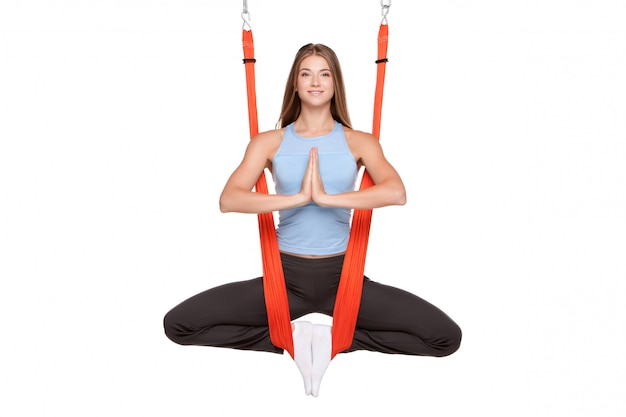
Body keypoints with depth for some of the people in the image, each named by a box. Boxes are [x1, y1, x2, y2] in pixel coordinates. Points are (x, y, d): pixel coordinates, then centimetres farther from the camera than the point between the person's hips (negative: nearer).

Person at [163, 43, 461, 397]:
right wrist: (297, 197, -23)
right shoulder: (269, 142, 3)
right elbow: (229, 200, -12)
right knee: (178, 325, -13)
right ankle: (292, 336, -2)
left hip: (342, 276, 0)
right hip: (285, 275, 1)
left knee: (447, 337, -14)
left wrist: (327, 196, -25)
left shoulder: (360, 142, 2)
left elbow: (397, 193, -17)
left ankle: (336, 337, -1)